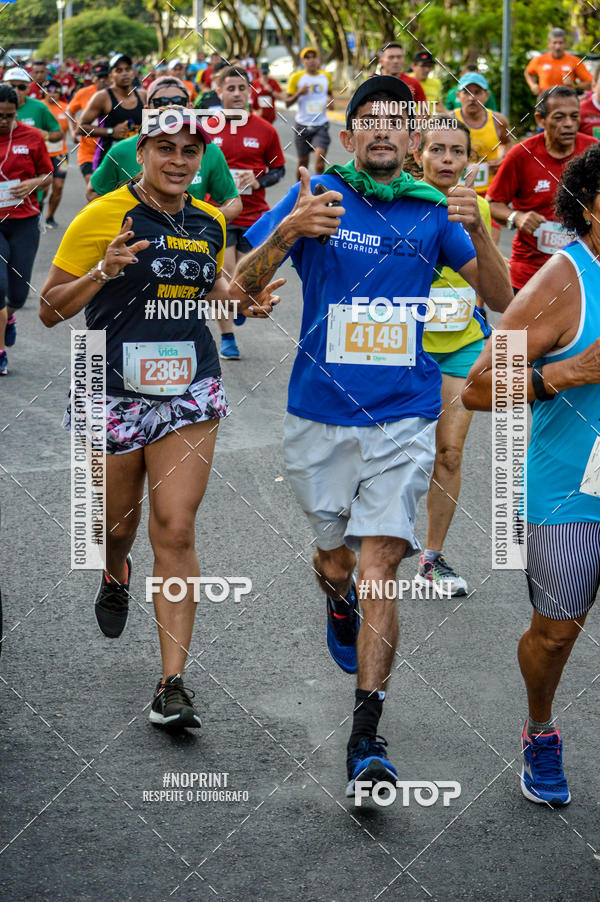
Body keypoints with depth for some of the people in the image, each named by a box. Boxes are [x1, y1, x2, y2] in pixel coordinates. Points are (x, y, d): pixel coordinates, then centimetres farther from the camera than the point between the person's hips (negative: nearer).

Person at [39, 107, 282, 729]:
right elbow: (50, 309, -8)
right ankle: (115, 576, 55)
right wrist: (104, 271, -24)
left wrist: (245, 302, 3)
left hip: (188, 394, 2)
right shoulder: (101, 217, -10)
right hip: (115, 392, -2)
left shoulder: (209, 223, 5)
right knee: (117, 524, 15)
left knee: (175, 531, -8)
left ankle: (173, 683, -6)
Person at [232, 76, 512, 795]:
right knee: (336, 557, 15)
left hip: (401, 418, -1)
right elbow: (245, 284, -6)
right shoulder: (314, 198, 0)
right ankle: (336, 598, 54)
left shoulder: (431, 211, 4)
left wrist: (476, 233, -19)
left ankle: (366, 738, -10)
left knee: (378, 566, -11)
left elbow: (500, 298, 0)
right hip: (319, 417, 1)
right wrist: (287, 232, -26)